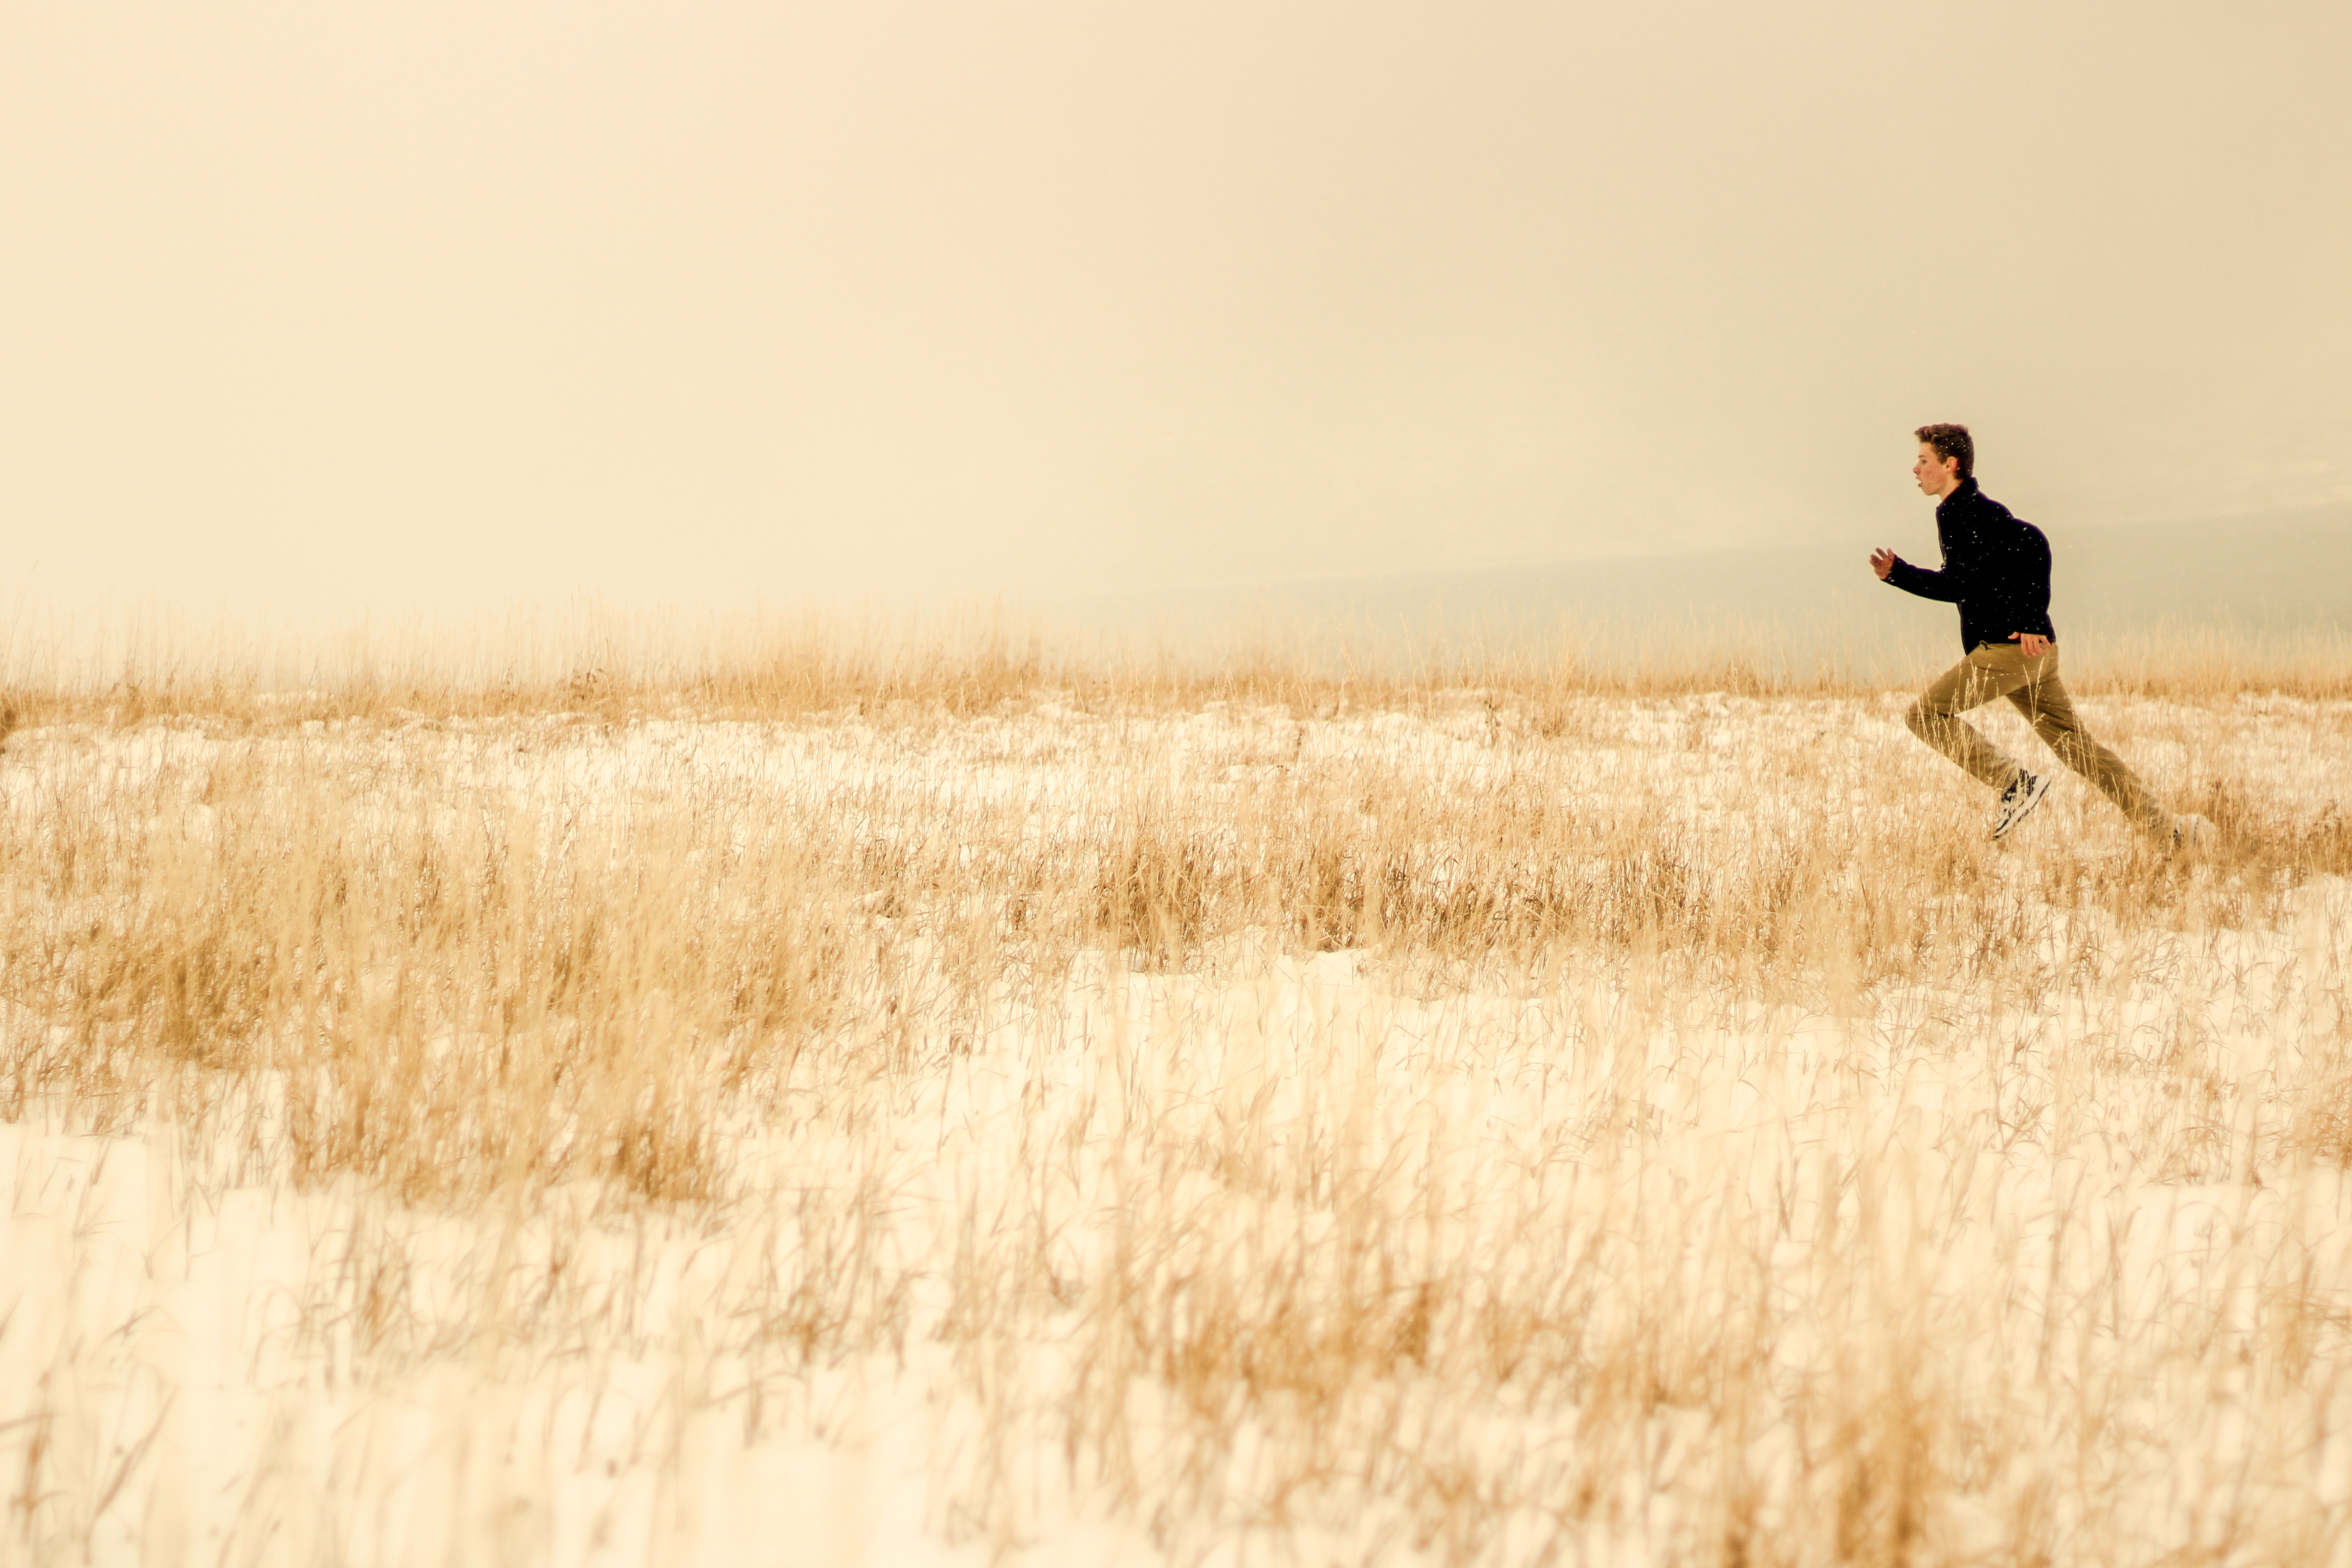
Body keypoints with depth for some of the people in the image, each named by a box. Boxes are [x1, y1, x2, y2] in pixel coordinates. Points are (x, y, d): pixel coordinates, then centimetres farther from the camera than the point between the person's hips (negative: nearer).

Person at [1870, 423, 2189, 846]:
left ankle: (2016, 783, -8)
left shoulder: (1973, 510, -10)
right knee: (2073, 744, 10)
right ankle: (2167, 830, 10)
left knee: (1926, 713, -8)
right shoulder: (1953, 514, 19)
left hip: (2014, 646, -10)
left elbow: (2031, 543, -20)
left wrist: (2030, 620, -21)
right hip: (2027, 651, 10)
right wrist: (1897, 573, 18)